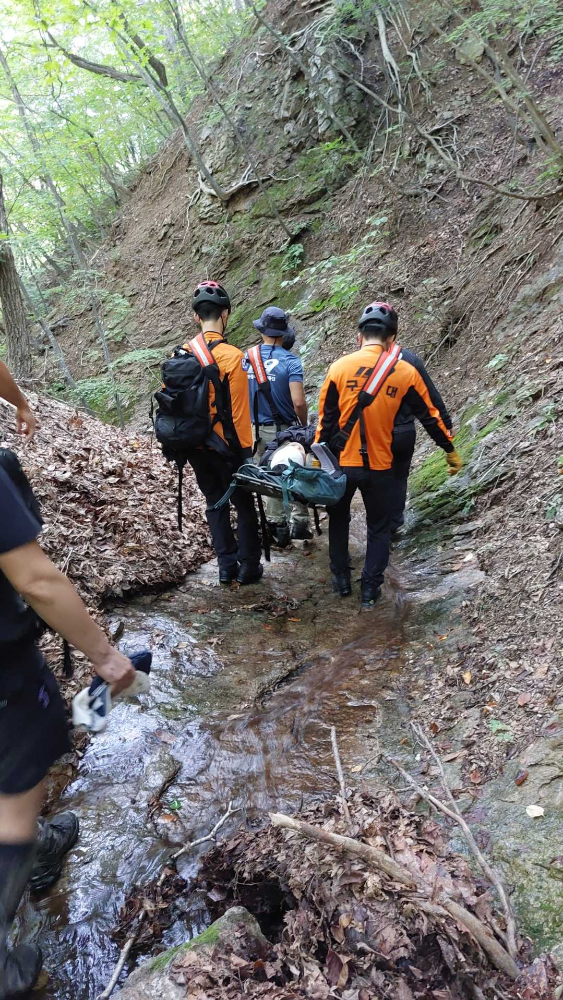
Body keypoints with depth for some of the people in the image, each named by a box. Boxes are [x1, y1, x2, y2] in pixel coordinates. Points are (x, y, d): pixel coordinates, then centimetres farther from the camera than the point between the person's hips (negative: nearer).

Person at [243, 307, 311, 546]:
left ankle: (277, 527, 21)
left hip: (256, 429, 4)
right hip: (284, 430, -3)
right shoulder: (290, 361, -14)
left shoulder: (246, 358, -1)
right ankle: (299, 523, 14)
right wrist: (305, 425, -3)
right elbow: (298, 402, -22)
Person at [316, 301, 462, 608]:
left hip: (342, 464, 1)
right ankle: (370, 589, 19)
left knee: (339, 518, 24)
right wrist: (450, 450, 16)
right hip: (380, 467, 0)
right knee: (379, 528, 17)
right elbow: (429, 416, 3)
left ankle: (341, 578, 30)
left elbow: (326, 420, -3)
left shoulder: (339, 367, -7)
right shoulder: (405, 372, -5)